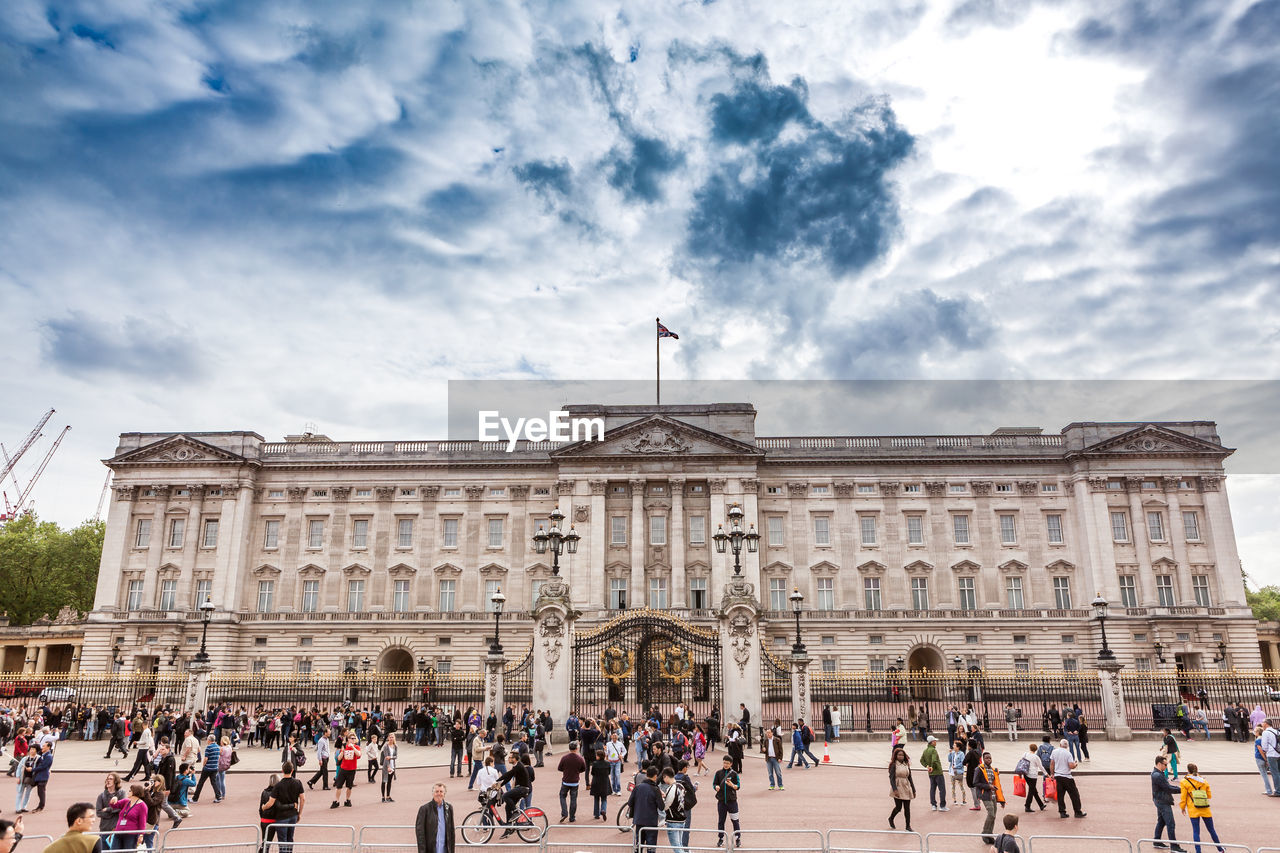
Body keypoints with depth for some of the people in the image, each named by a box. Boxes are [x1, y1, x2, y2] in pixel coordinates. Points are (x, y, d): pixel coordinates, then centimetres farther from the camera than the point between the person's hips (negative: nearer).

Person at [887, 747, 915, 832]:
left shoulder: (906, 765, 9)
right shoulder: (894, 765, -7)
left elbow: (910, 778, 14)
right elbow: (891, 778, -12)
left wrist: (913, 790, 12)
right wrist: (895, 789, -22)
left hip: (907, 788, 5)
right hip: (898, 789, -5)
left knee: (907, 808, 3)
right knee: (898, 807, -1)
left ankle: (908, 826, 12)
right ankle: (891, 819, 26)